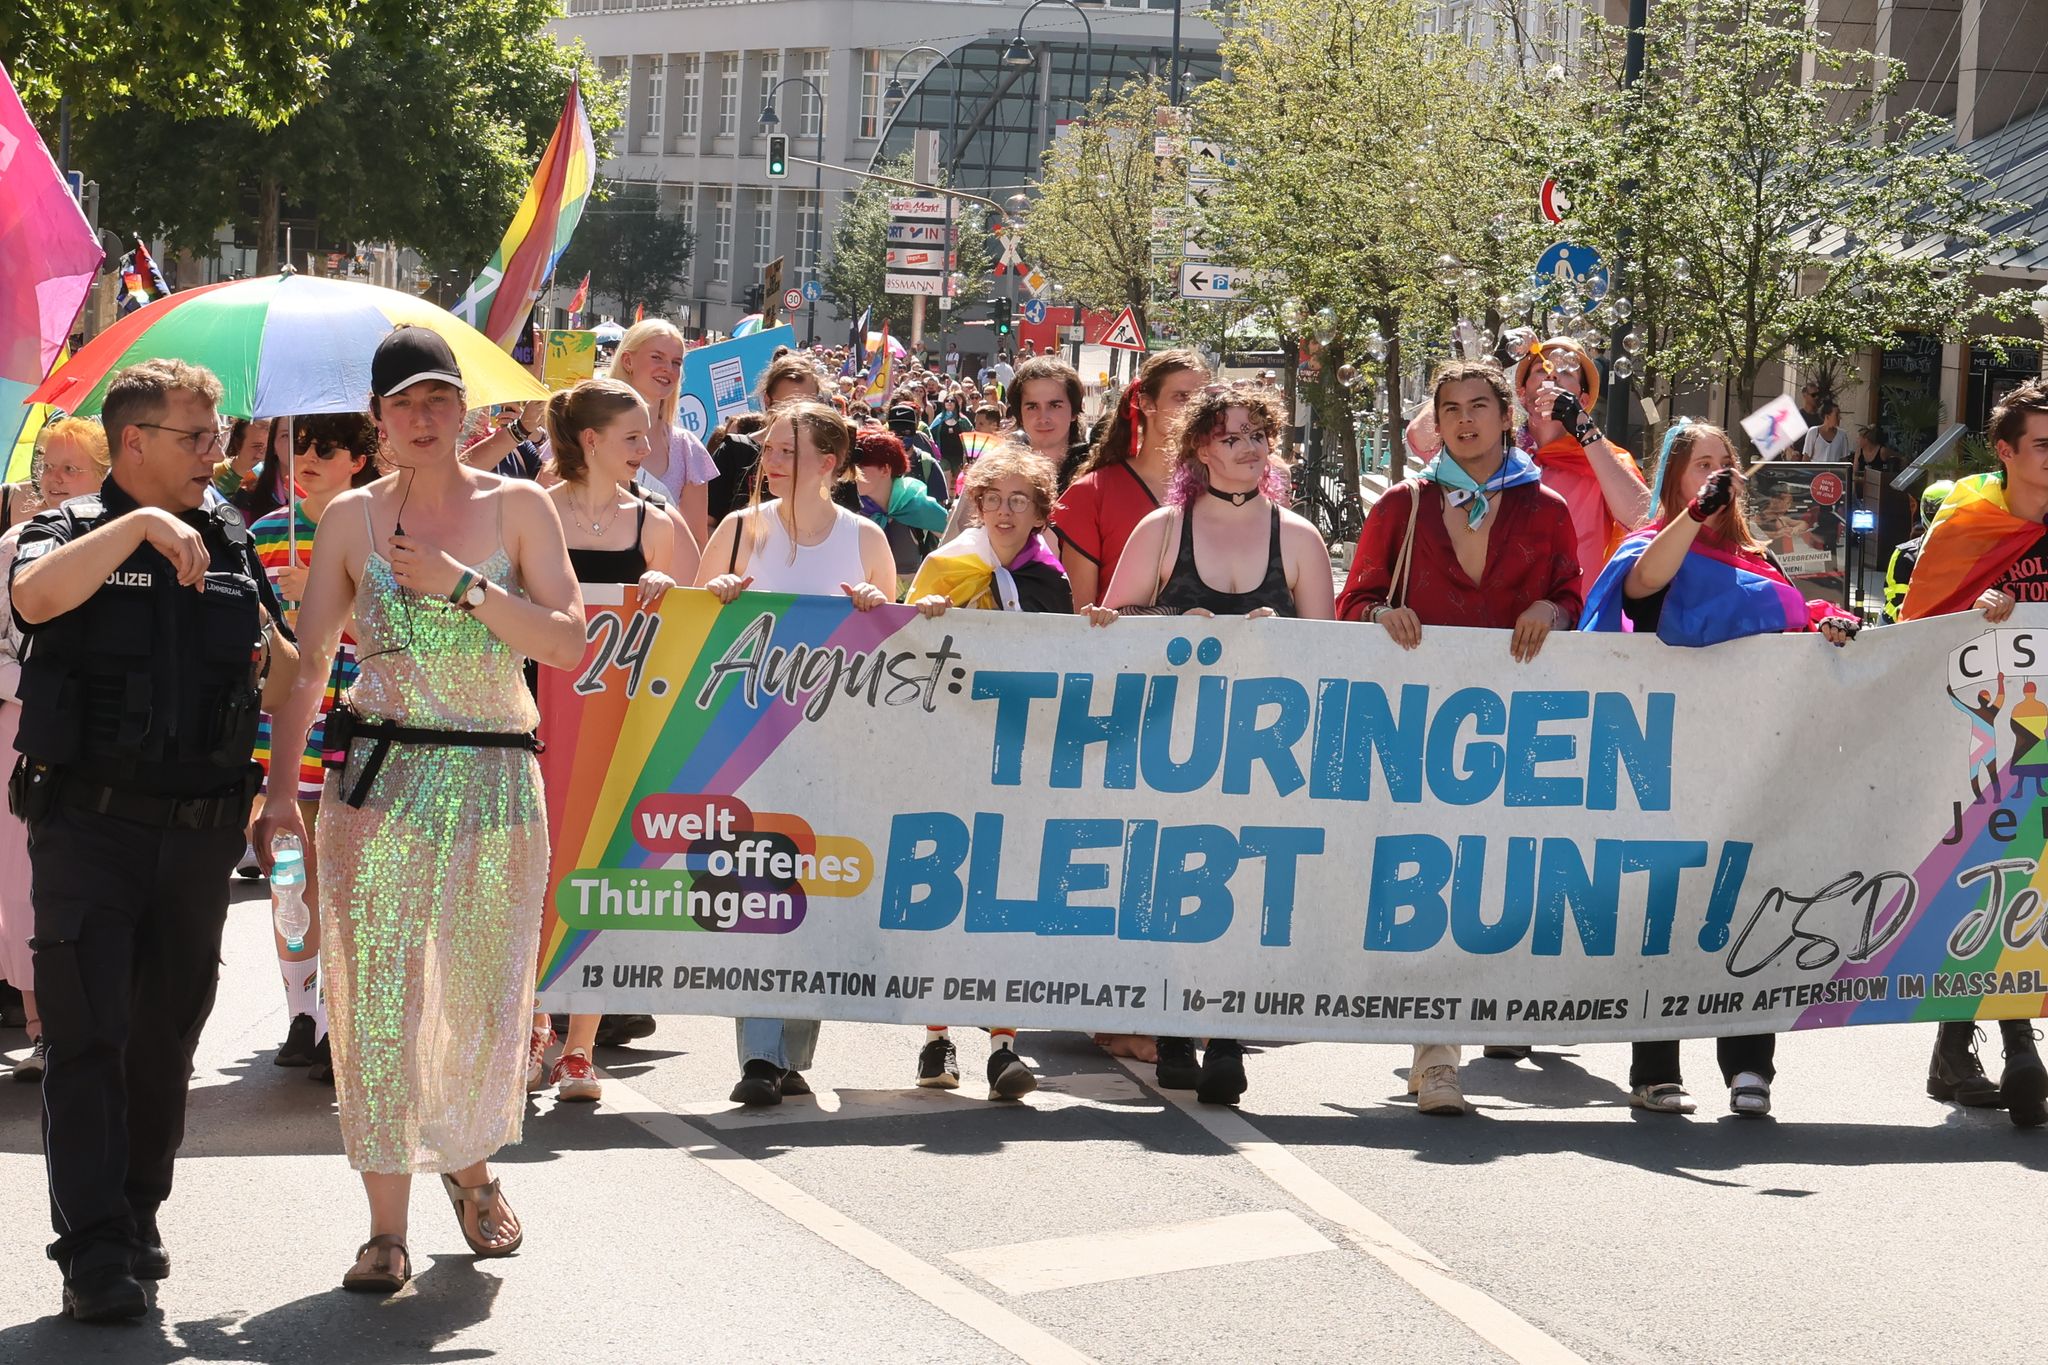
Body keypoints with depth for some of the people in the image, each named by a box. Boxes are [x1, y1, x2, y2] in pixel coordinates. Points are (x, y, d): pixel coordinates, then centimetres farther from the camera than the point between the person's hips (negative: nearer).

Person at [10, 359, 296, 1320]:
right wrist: (140, 524, -29)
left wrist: (274, 648, -1)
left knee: (168, 1033, 12)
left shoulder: (230, 545, 11)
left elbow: (287, 678, 21)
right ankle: (93, 1252, -8)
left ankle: (137, 1221, 25)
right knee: (88, 1036, -7)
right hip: (89, 820, -5)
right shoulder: (71, 530, -2)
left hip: (200, 831, 5)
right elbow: (35, 597, -26)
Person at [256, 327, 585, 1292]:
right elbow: (307, 664, 6)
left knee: (485, 990, 8)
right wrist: (280, 785, -3)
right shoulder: (353, 518, 5)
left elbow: (569, 644, -5)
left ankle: (471, 1167, 35)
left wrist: (465, 584, -14)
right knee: (377, 995, -4)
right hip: (378, 776, 0)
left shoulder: (517, 508, 3)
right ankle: (387, 1228, 2)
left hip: (495, 778, 0)